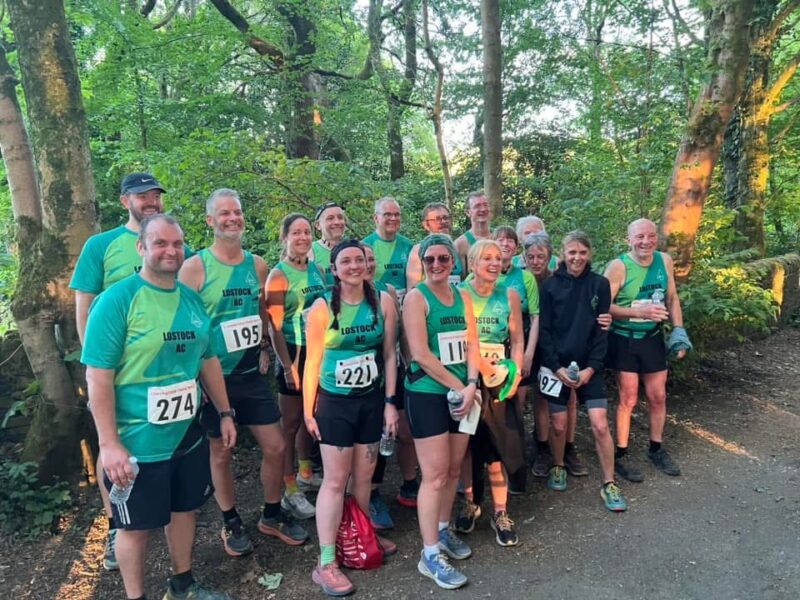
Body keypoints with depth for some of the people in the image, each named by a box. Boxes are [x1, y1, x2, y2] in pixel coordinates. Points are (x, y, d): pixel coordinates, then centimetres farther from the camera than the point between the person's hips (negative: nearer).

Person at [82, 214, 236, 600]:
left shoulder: (191, 298, 4)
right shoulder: (117, 300, -15)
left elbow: (208, 360, 12)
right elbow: (98, 377, -17)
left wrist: (224, 413, 12)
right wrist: (109, 443, -19)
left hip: (187, 433, 6)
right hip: (137, 441, -6)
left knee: (184, 508, 20)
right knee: (135, 525, 11)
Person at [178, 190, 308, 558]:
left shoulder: (257, 264, 4)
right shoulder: (195, 266, -10)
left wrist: (264, 349, 6)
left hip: (252, 374, 4)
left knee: (275, 447, 8)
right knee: (221, 453, 10)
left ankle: (272, 516, 30)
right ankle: (231, 524, 31)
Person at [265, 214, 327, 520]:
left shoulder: (316, 269, 8)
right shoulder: (279, 275, -10)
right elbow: (275, 326, -13)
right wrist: (288, 365, -17)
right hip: (294, 353, -6)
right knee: (291, 422, 3)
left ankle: (305, 473, 35)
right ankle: (290, 491, 13)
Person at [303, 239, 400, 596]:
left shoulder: (383, 301, -3)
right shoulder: (322, 307, -9)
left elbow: (389, 354, 1)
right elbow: (313, 362, -4)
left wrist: (390, 402, -1)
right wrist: (308, 409, -3)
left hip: (371, 401, 3)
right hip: (335, 403, -3)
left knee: (364, 477, 15)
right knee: (335, 480, 0)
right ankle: (326, 564, 9)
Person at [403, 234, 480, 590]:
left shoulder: (462, 298, 9)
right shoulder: (416, 297, -10)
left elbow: (472, 346, 7)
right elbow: (420, 354, -17)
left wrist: (471, 386, -9)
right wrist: (458, 387, -13)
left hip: (462, 394, 6)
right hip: (427, 395, -6)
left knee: (454, 470, 14)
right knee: (435, 475, -3)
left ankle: (443, 530, 34)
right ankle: (430, 556, 9)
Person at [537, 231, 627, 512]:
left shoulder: (600, 284, 0)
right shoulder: (550, 285, -2)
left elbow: (602, 329, -1)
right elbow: (543, 329, -3)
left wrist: (592, 367, -9)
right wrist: (556, 366, -11)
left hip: (589, 366, 0)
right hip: (556, 365, 0)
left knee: (600, 425, -4)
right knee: (558, 423, 7)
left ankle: (609, 484, 12)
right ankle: (558, 468, 33)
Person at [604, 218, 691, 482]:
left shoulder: (665, 261, -2)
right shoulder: (618, 266, -19)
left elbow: (672, 298, 9)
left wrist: (678, 330, -1)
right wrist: (640, 312, -29)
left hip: (653, 338, 5)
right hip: (625, 341, -5)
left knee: (658, 397, 14)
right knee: (628, 400, 2)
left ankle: (656, 449, 35)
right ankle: (621, 455, 18)